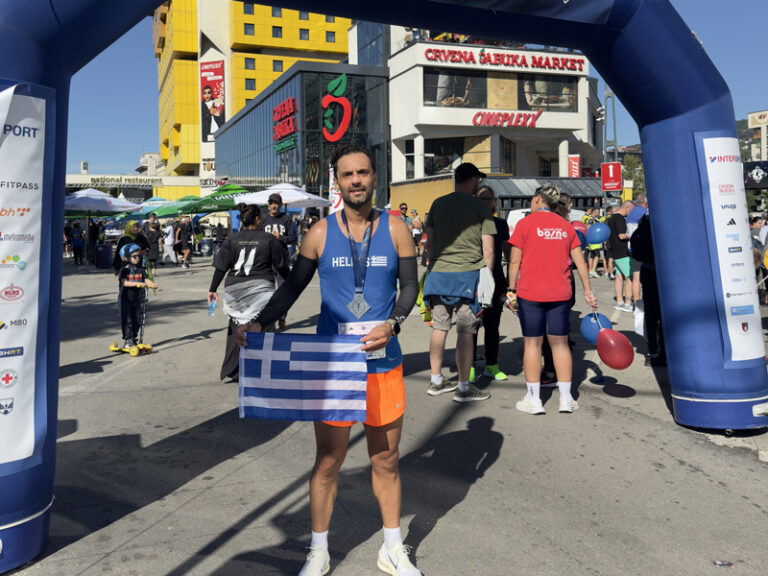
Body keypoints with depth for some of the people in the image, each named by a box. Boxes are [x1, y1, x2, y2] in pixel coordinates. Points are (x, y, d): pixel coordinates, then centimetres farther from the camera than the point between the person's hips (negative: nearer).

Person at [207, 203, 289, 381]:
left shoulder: (232, 240, 4)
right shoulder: (269, 239, -2)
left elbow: (221, 267, 1)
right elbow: (281, 265, 5)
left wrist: (212, 290, 6)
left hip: (235, 290, 3)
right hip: (260, 289, -3)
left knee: (236, 328, 15)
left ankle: (231, 370, 20)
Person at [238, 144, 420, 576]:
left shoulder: (395, 229, 1)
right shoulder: (320, 233, 0)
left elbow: (410, 285, 4)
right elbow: (294, 285, 7)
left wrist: (393, 324, -13)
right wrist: (261, 322, -7)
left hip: (383, 362, 1)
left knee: (386, 460, 13)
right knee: (328, 462, 8)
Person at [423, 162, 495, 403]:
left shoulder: (438, 204, 9)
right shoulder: (480, 207, -2)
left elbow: (429, 243, 13)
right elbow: (488, 250, -3)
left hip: (438, 273, 5)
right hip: (467, 274, -4)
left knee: (439, 327, 12)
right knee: (465, 331, 1)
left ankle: (436, 381, 22)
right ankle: (464, 388, 7)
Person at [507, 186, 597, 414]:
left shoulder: (525, 223, -4)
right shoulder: (566, 225, 8)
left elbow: (515, 261, -6)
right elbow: (580, 261, 8)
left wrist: (512, 290, 1)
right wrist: (587, 290, 14)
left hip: (530, 293, -3)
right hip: (560, 293, 4)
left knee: (532, 343, 4)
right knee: (560, 343, 9)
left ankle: (533, 399, 10)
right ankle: (566, 398, 15)